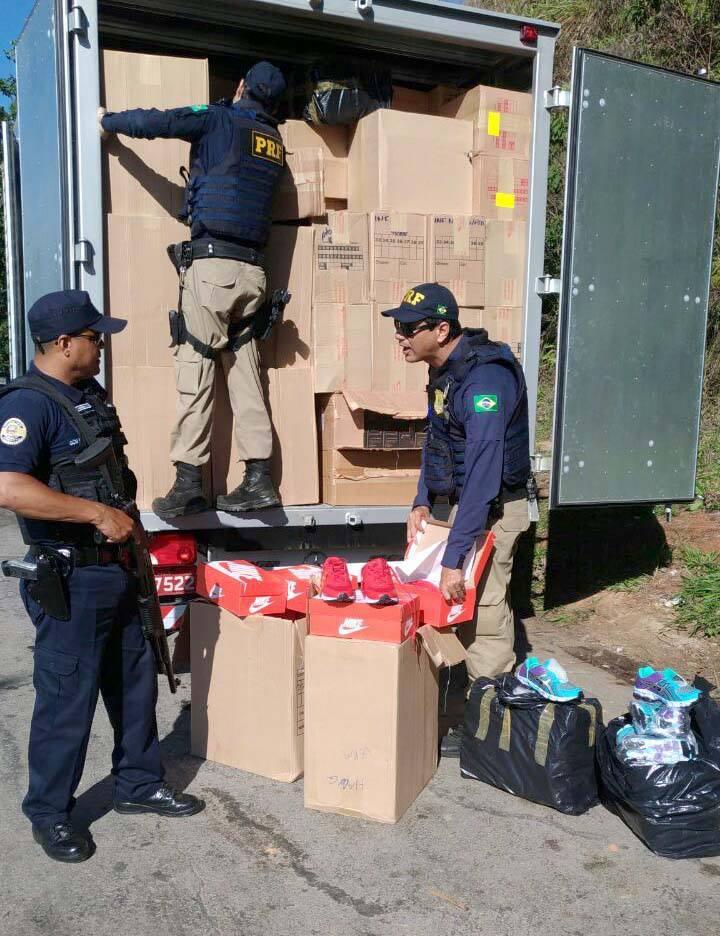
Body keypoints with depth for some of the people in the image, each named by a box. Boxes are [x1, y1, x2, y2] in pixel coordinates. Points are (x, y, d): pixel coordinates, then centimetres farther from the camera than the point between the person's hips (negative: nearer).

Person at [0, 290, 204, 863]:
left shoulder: (90, 394, 10)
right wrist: (98, 514, -28)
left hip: (116, 569, 9)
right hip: (70, 581, -9)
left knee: (136, 681, 18)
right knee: (67, 698, 6)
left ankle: (139, 785, 36)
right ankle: (50, 814, 26)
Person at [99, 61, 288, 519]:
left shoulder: (220, 119, 4)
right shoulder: (275, 142, 20)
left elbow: (154, 122, -2)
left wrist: (107, 120, 17)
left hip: (211, 262, -5)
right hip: (252, 270, 6)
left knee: (195, 369, -7)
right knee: (245, 372, 6)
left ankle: (188, 484, -10)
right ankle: (259, 478, 4)